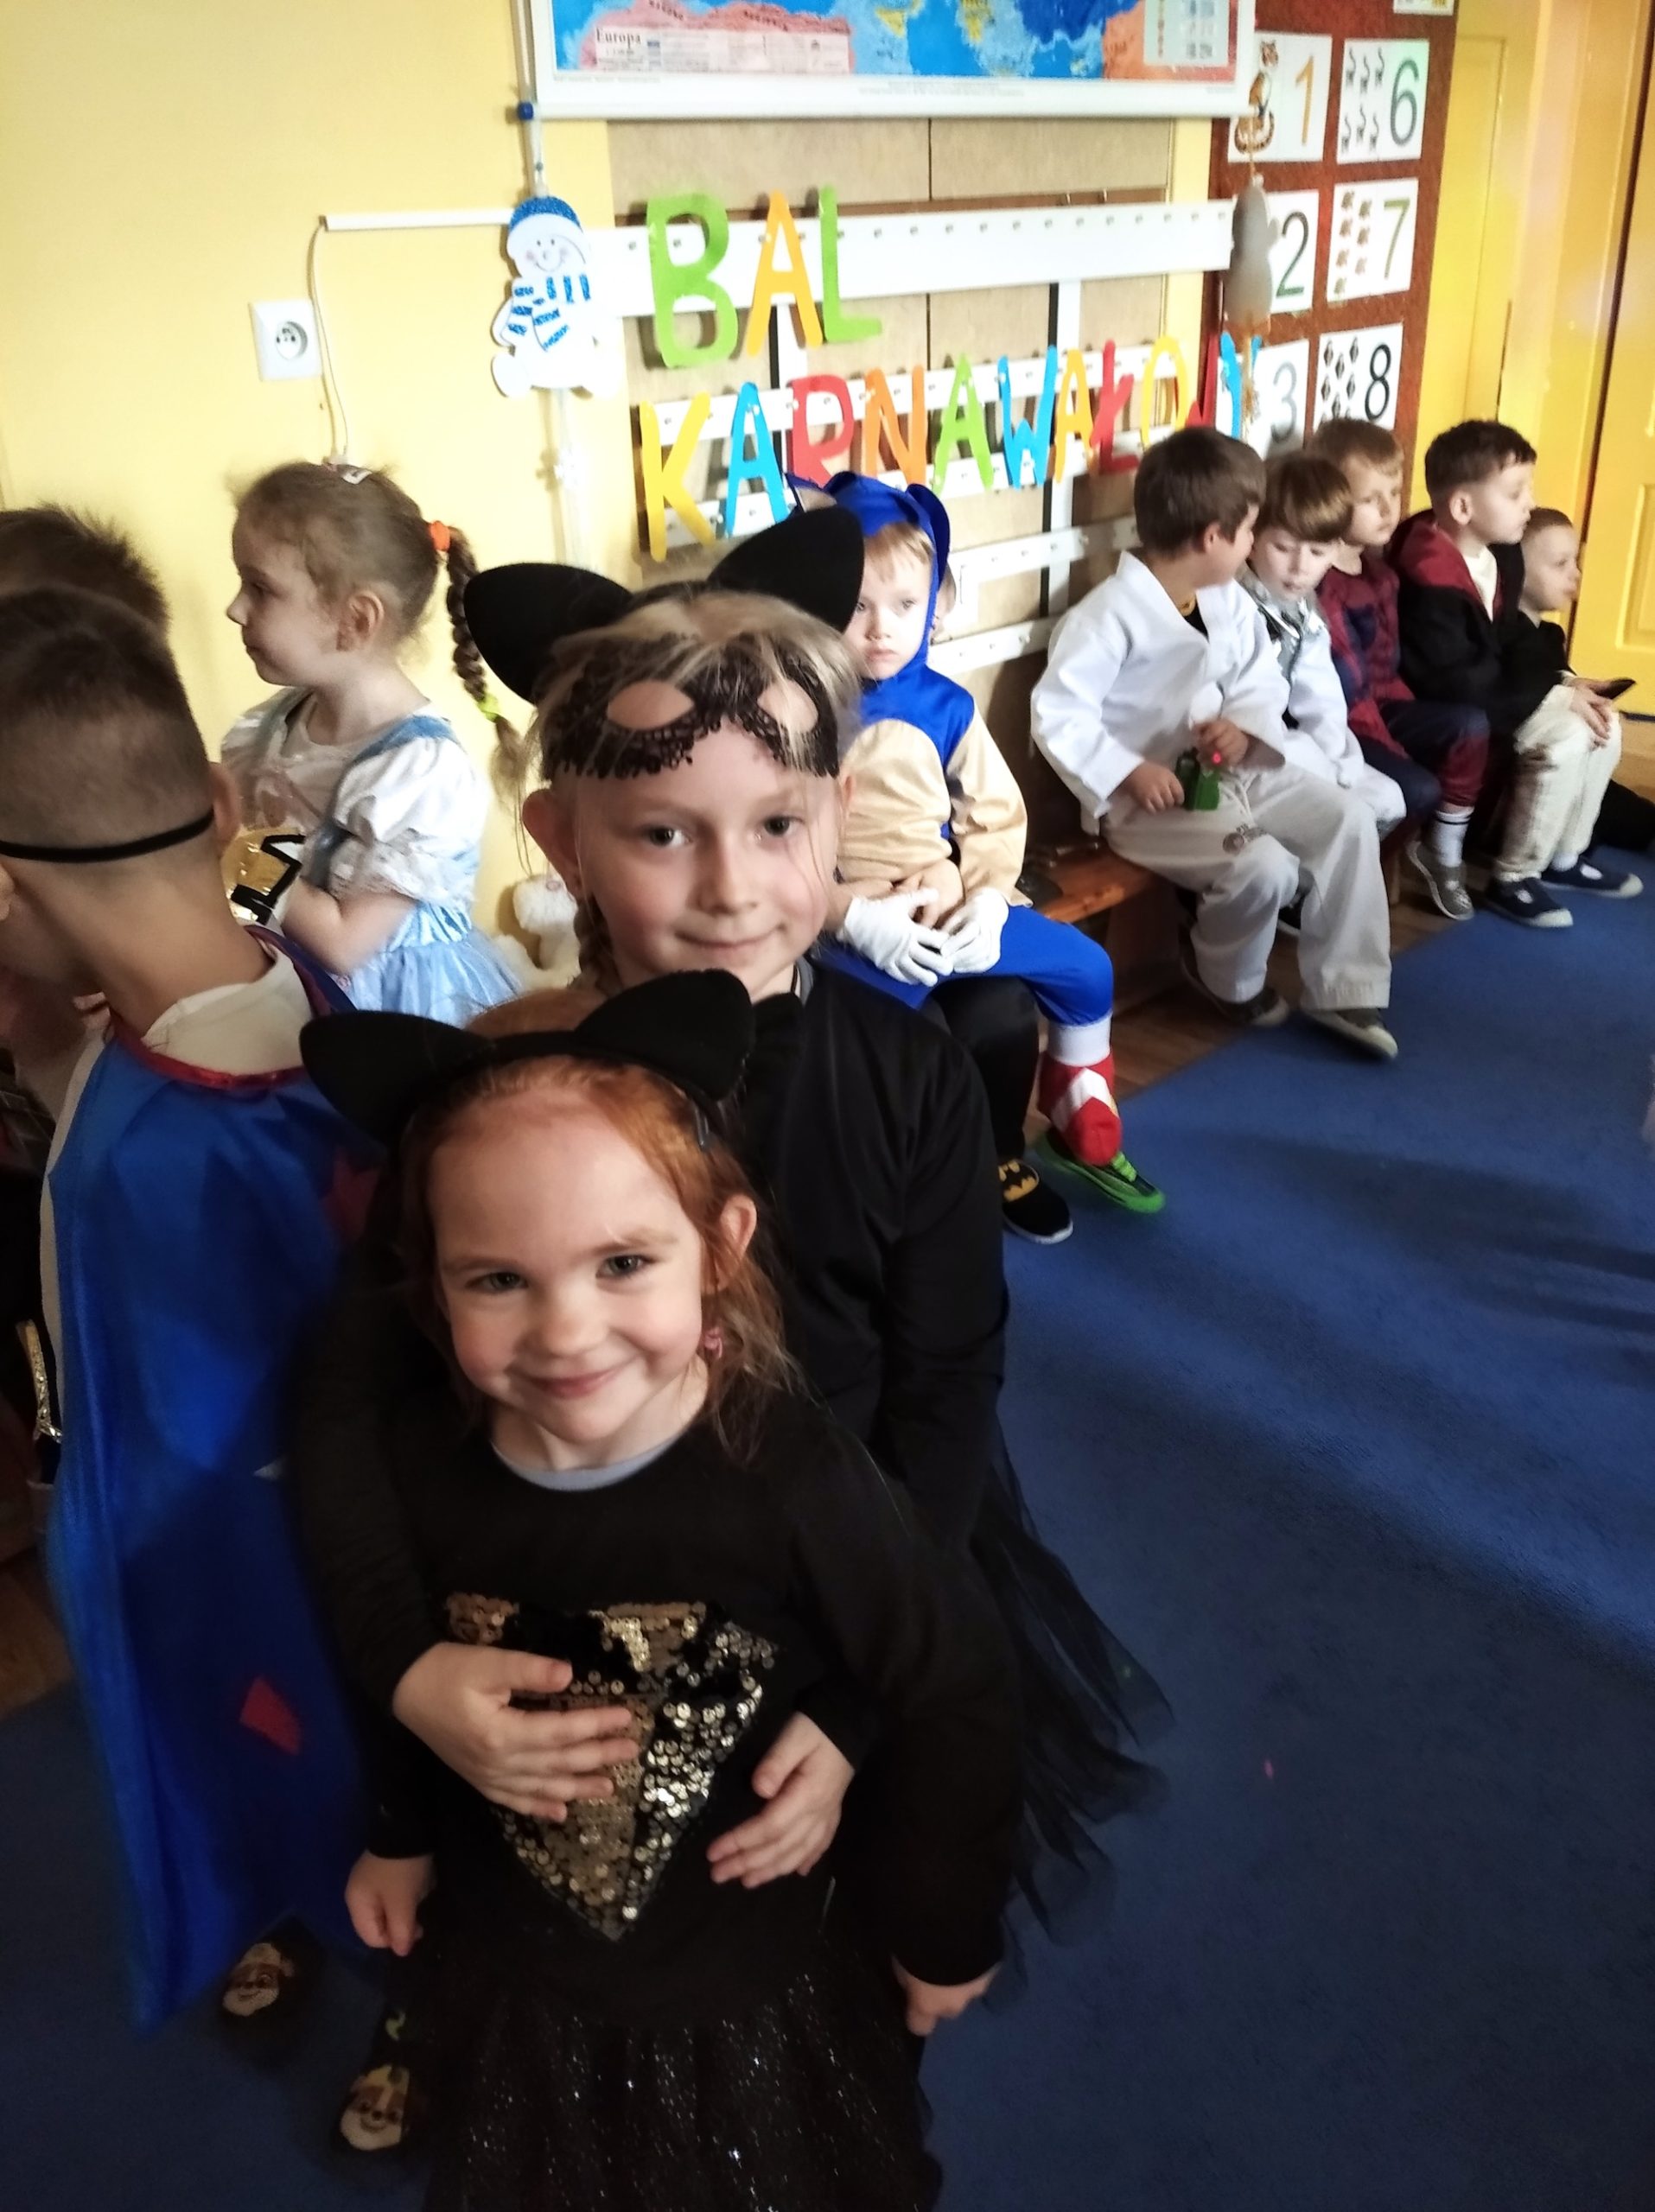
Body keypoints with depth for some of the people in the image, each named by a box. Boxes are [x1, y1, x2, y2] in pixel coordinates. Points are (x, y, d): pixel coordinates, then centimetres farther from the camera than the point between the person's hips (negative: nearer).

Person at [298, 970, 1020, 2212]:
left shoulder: (793, 1478, -32)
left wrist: (944, 1930, -7)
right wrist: (401, 1833, 13)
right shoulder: (419, 1459, -21)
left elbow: (955, 1693, -19)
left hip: (757, 1988, -2)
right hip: (513, 1980, 3)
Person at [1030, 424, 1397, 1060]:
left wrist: (1244, 730, -11)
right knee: (1265, 866, -27)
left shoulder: (1230, 603, 6)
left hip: (1231, 771, 8)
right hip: (1149, 799, -8)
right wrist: (1129, 773, -27)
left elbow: (1261, 685, 11)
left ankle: (1343, 992, 5)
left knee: (1348, 819, -5)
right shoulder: (1110, 616, -20)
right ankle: (1228, 979, 8)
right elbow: (1056, 716, -22)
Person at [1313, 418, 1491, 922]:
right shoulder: (1318, 584, -20)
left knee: (1470, 722, -8)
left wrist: (1408, 716, 6)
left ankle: (1443, 851, 8)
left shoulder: (1378, 568, 10)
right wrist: (1390, 749, -19)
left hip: (1382, 705, 8)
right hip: (1339, 725, -8)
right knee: (1420, 788, -21)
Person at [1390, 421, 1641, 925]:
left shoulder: (1500, 552, 3)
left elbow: (1513, 638, 12)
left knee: (1605, 723, 5)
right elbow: (1456, 681, -29)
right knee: (1566, 738, -24)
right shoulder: (1432, 580, -27)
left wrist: (1560, 683, -7)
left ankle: (1562, 858, 19)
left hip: (1487, 694, 10)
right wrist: (1553, 694, -22)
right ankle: (1513, 880, -9)